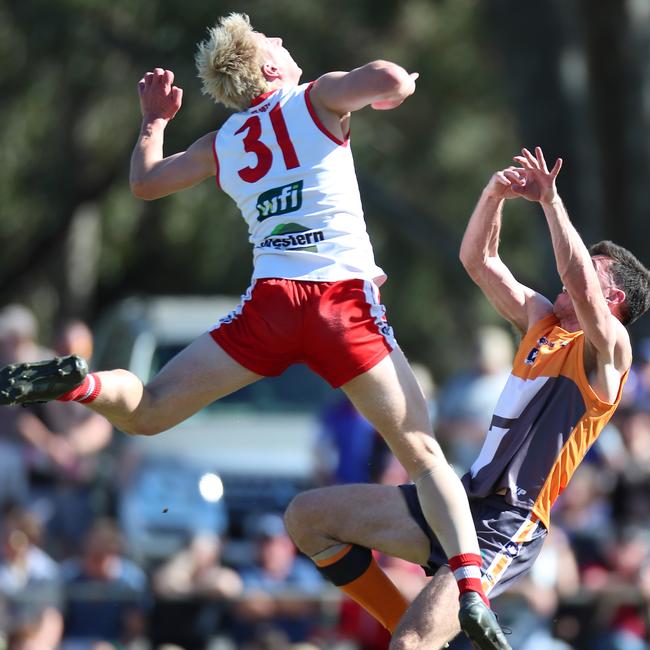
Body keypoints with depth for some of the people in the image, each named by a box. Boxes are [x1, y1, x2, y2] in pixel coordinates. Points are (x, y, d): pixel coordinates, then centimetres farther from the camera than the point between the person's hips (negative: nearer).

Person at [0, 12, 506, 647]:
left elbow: (144, 182, 31)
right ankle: (471, 589, -19)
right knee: (422, 452, -1)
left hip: (269, 302, 3)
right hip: (345, 299, -3)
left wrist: (153, 120, 47)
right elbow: (392, 79, -10)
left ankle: (77, 381, -20)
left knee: (145, 411, 12)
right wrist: (396, 85, 14)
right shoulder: (319, 98, 8)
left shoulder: (221, 144, 20)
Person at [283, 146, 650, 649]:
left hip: (506, 526, -9)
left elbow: (579, 284, -26)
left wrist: (551, 200, -23)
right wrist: (494, 195, 1)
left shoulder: (609, 350, -6)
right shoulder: (541, 321, 17)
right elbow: (479, 261, 17)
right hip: (462, 496, 9)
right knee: (306, 517, 7)